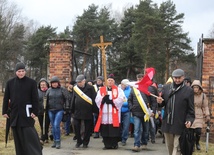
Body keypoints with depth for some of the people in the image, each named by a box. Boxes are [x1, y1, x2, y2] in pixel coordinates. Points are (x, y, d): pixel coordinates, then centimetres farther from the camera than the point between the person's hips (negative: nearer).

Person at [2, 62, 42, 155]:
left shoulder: (32, 82, -2)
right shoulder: (10, 82, 6)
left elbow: (35, 99, -3)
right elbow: (6, 98, 10)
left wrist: (35, 111, -9)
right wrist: (5, 111, 6)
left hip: (27, 113, -3)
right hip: (14, 113, 3)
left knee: (30, 136, -7)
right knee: (18, 137, 8)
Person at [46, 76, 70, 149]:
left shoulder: (62, 90, 0)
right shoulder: (49, 90, 8)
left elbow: (66, 99, 2)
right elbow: (46, 100, 13)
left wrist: (67, 108, -3)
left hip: (59, 110, -4)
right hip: (51, 111, 4)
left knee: (56, 125, -15)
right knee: (53, 126, 9)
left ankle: (58, 142, -6)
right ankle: (55, 141, 20)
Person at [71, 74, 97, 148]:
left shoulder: (90, 88, -3)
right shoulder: (75, 88, 7)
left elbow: (94, 99, -4)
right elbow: (73, 100, 12)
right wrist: (72, 110, 9)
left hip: (88, 112, -3)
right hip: (77, 111, 3)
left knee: (87, 128, 6)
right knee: (76, 127, 1)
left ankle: (85, 143, 19)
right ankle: (79, 141, 18)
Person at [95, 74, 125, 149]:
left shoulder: (118, 89, 8)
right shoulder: (101, 90, 14)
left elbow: (121, 99, -5)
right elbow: (97, 100, 4)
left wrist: (112, 101, -14)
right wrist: (103, 99, -15)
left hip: (114, 113, -2)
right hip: (104, 113, 2)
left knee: (114, 130, -3)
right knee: (105, 130, 3)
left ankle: (114, 144, 8)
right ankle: (107, 144, 12)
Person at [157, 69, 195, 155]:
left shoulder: (188, 90, -3)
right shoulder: (166, 88, 8)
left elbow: (191, 109, -3)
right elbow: (163, 103, 16)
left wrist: (189, 120, -17)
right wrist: (160, 102, -7)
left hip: (180, 124, -4)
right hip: (167, 123, 4)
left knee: (177, 148, -4)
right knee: (169, 146, 17)